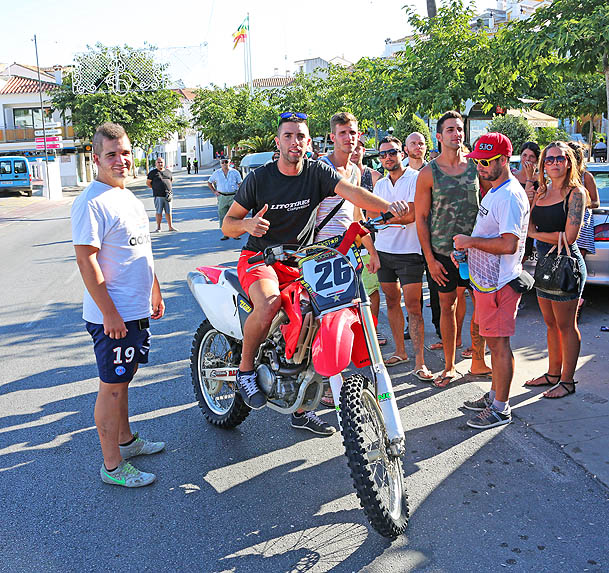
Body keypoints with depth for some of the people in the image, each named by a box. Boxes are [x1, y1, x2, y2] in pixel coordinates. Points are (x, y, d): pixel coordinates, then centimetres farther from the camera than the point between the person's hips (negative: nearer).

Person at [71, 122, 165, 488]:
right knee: (113, 386, 1)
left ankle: (126, 440, 37)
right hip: (114, 316, -9)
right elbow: (86, 260, -21)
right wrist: (109, 313, -23)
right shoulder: (92, 203, -17)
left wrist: (155, 292, 23)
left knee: (123, 379, 21)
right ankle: (113, 466, 12)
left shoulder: (130, 198, 14)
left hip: (138, 310, 9)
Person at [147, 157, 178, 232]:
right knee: (158, 212, 0)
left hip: (167, 195, 3)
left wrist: (168, 188, 13)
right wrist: (155, 188, 0)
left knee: (168, 212, 6)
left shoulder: (168, 172, 13)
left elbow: (171, 180, 27)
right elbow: (148, 182, 5)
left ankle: (170, 226, 14)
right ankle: (158, 227, 8)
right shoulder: (153, 172, 2)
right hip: (158, 196, -3)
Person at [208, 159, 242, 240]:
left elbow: (240, 184, 10)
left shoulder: (235, 172, 4)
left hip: (233, 196, -1)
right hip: (222, 197, 1)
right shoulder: (216, 173, 7)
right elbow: (209, 182, 20)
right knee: (223, 216, 0)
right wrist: (214, 191, 8)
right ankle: (225, 234, 7)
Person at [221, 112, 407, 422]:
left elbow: (352, 192, -18)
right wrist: (247, 224, -26)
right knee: (269, 303, -35)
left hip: (300, 260, 4)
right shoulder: (259, 178, -5)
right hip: (259, 257, -3)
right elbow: (228, 224, -2)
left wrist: (388, 206, -37)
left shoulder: (317, 171, -1)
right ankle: (245, 369, -7)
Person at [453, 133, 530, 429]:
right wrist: (465, 249, 11)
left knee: (499, 344, -2)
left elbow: (509, 244, -27)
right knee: (493, 341, 18)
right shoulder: (494, 191, 16)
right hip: (485, 279, 10)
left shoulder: (510, 196, -18)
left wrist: (471, 241, -17)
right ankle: (494, 394, 30)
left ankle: (501, 408, 7)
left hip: (499, 283, -10)